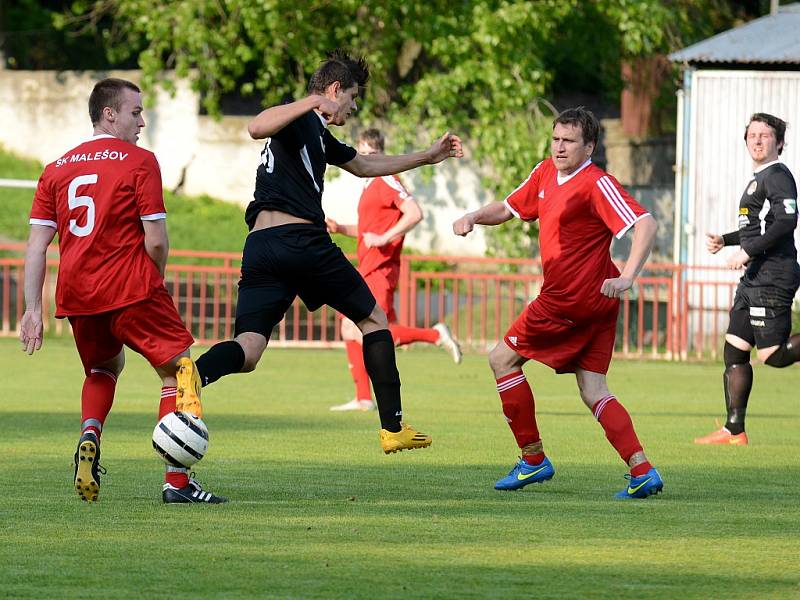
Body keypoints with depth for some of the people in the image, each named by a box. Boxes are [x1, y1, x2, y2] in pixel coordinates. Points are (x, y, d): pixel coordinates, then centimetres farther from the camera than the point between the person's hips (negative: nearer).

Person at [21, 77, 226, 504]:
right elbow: (156, 240, -9)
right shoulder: (140, 162, -4)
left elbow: (36, 246, 6)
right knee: (178, 369, 2)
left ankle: (89, 437, 2)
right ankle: (177, 483, -7)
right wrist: (154, 282, 10)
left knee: (104, 368, 30)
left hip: (75, 294, 6)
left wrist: (32, 309, 7)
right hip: (130, 290, -6)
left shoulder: (57, 169, 11)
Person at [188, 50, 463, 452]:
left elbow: (364, 165, 44)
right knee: (373, 319, 13)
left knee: (248, 350, -8)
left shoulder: (316, 132, 29)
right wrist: (312, 102, -26)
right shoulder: (301, 120, 0)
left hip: (260, 249, 8)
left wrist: (428, 157, 48)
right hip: (302, 238, -8)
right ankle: (393, 428, 12)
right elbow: (257, 128, -22)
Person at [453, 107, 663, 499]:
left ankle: (533, 459, 8)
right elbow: (509, 208, 25)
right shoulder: (545, 173, 11)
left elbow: (645, 224, -23)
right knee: (593, 392, 3)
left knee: (502, 359, 4)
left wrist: (627, 278, -34)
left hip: (570, 301, -9)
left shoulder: (596, 184, -15)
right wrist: (473, 218, 4)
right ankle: (642, 471, -8)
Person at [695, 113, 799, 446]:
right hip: (755, 277, 10)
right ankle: (734, 431, 10)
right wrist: (724, 241, 21)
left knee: (773, 355, -14)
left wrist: (748, 252, -20)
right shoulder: (759, 179, 20)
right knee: (734, 351, 7)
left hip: (773, 276, -10)